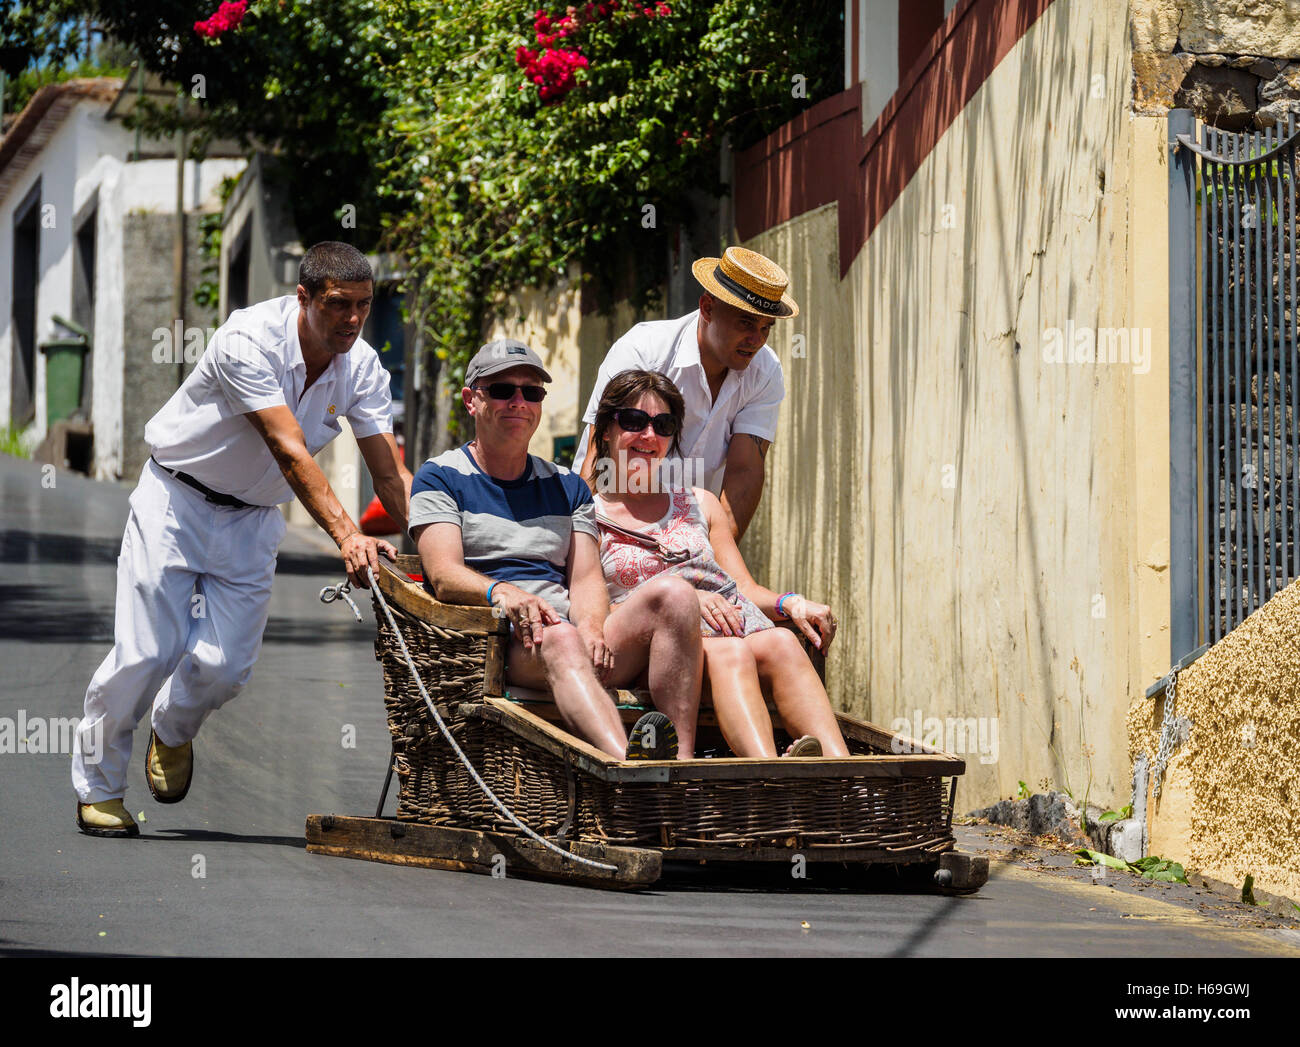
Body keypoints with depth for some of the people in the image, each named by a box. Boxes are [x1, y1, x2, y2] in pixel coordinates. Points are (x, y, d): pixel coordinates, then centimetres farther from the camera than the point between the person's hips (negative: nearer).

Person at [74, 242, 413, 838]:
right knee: (146, 651, -10)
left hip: (252, 519, 5)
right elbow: (290, 452, -36)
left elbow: (390, 473, -11)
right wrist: (346, 536, -47)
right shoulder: (248, 341, -28)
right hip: (176, 499, -5)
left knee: (225, 665, -7)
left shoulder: (362, 368, -9)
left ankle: (173, 731, 28)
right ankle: (97, 786, 11)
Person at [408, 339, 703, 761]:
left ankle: (684, 766, -41)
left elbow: (587, 579, 13)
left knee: (674, 594, -23)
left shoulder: (567, 486, 27)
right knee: (559, 637, -40)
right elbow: (445, 576, -4)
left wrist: (591, 625, -11)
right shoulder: (440, 479, 13)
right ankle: (628, 763, -69)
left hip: (573, 627, 5)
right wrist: (500, 592, -27)